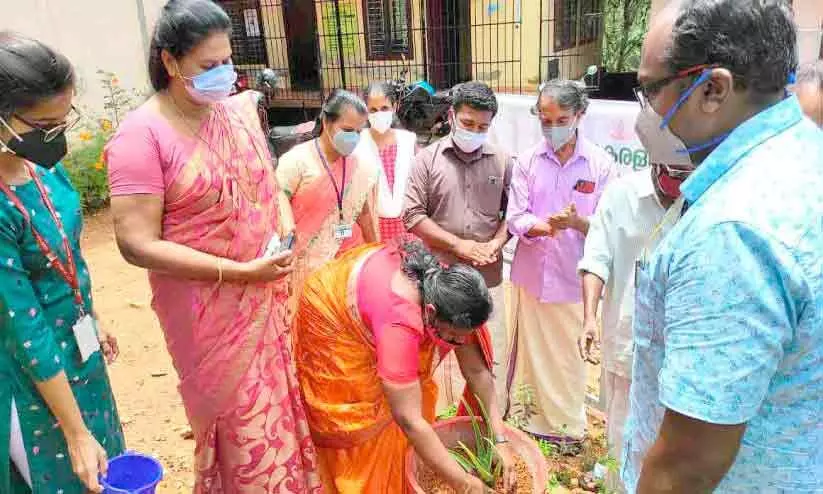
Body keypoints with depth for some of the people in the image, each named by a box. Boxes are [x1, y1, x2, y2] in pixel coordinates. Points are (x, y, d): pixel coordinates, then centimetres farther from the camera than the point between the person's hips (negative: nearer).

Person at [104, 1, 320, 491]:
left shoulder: (238, 111, 2)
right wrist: (238, 271, -22)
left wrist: (288, 230, -7)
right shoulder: (142, 134, -15)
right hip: (210, 312, -5)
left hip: (270, 298, 6)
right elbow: (137, 244, -18)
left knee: (283, 404, 20)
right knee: (244, 424, 10)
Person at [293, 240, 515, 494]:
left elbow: (477, 370, -13)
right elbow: (409, 420, -41)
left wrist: (500, 440, -16)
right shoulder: (399, 320, -44)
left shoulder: (449, 297, -24)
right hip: (330, 316, -6)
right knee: (360, 421, 1)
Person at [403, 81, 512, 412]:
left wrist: (496, 243, -8)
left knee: (490, 353, 8)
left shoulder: (501, 161, 6)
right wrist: (459, 244, -9)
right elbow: (413, 216, -4)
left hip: (488, 275, 2)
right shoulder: (428, 159, 0)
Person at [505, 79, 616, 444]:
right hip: (531, 276, 2)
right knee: (530, 352, 12)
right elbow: (515, 218, -4)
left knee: (569, 357, 10)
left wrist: (577, 222, -27)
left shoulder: (601, 164, -3)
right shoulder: (527, 161, 2)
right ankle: (526, 418, 30)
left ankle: (567, 426, 31)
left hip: (574, 280, -1)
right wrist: (544, 227, -25)